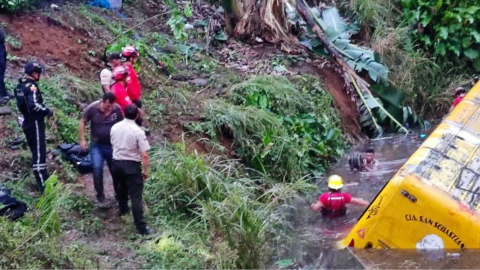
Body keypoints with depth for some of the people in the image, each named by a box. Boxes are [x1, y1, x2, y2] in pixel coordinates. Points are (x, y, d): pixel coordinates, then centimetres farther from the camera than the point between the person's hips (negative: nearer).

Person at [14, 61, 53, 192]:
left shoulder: (20, 86, 12)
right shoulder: (32, 86, -19)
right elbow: (34, 105, -31)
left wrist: (43, 109, 12)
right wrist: (47, 111, -17)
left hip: (27, 122, 10)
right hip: (35, 122, -10)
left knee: (36, 151, 19)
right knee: (39, 153, -7)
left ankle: (44, 178, 31)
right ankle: (43, 184, -6)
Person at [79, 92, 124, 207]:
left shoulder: (117, 109, -14)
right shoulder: (92, 108, -17)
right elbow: (83, 122, -3)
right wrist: (82, 139, -7)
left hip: (113, 146, 1)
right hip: (97, 146, -1)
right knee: (97, 169, -14)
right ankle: (100, 196, 2)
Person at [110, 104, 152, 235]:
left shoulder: (114, 127, 0)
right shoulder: (138, 131, -16)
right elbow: (144, 155, -18)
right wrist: (146, 171, -6)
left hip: (116, 163, 6)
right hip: (132, 165, -6)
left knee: (121, 189, 29)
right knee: (136, 196, -4)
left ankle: (123, 209, 54)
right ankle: (141, 226, -6)